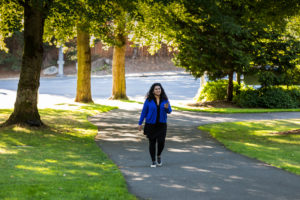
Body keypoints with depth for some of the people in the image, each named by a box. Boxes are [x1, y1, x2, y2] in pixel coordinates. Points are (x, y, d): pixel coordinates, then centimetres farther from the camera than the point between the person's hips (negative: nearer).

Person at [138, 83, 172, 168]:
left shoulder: (165, 99, 1)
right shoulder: (149, 100, -5)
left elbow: (169, 111, 0)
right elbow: (144, 112, -1)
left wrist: (167, 107, -24)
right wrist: (140, 123, -1)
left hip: (161, 124, 1)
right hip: (151, 124, -1)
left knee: (161, 142, -9)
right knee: (152, 142, 3)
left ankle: (159, 156, 21)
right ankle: (153, 161, 14)